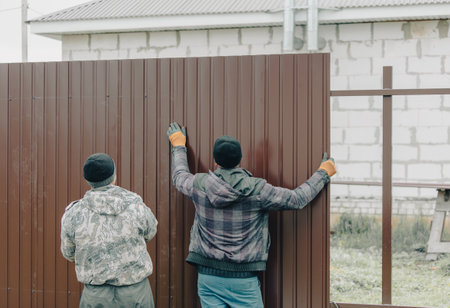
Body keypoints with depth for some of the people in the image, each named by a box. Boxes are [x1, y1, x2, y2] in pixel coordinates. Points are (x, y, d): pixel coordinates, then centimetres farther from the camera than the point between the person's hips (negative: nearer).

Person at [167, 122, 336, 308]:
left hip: (207, 276, 3)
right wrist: (323, 173, 12)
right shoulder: (257, 190, -12)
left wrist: (178, 146, 38)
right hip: (243, 279, -3)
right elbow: (297, 199, -3)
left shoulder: (200, 185, -4)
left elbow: (179, 177, 20)